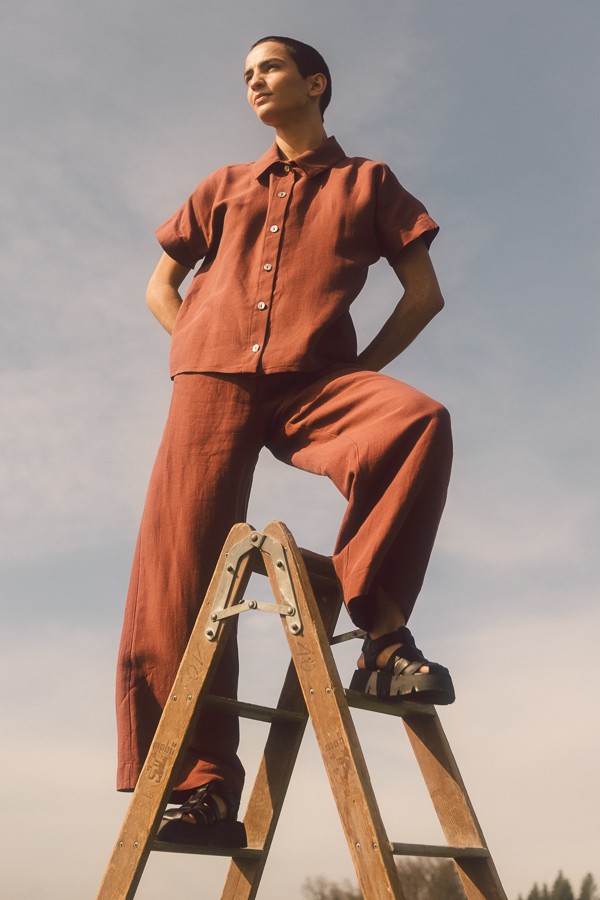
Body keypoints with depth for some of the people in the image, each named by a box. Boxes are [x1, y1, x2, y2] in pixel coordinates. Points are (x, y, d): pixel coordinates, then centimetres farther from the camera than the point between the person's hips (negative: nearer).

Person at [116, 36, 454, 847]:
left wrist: (362, 368, 3)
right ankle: (201, 782, -8)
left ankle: (378, 629, -27)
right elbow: (160, 286, 27)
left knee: (417, 420, -34)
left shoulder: (367, 182, 18)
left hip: (312, 383, -2)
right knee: (179, 567, -12)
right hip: (214, 380, 2)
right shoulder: (225, 186, 25)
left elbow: (424, 292, 14)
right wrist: (198, 350, 9)